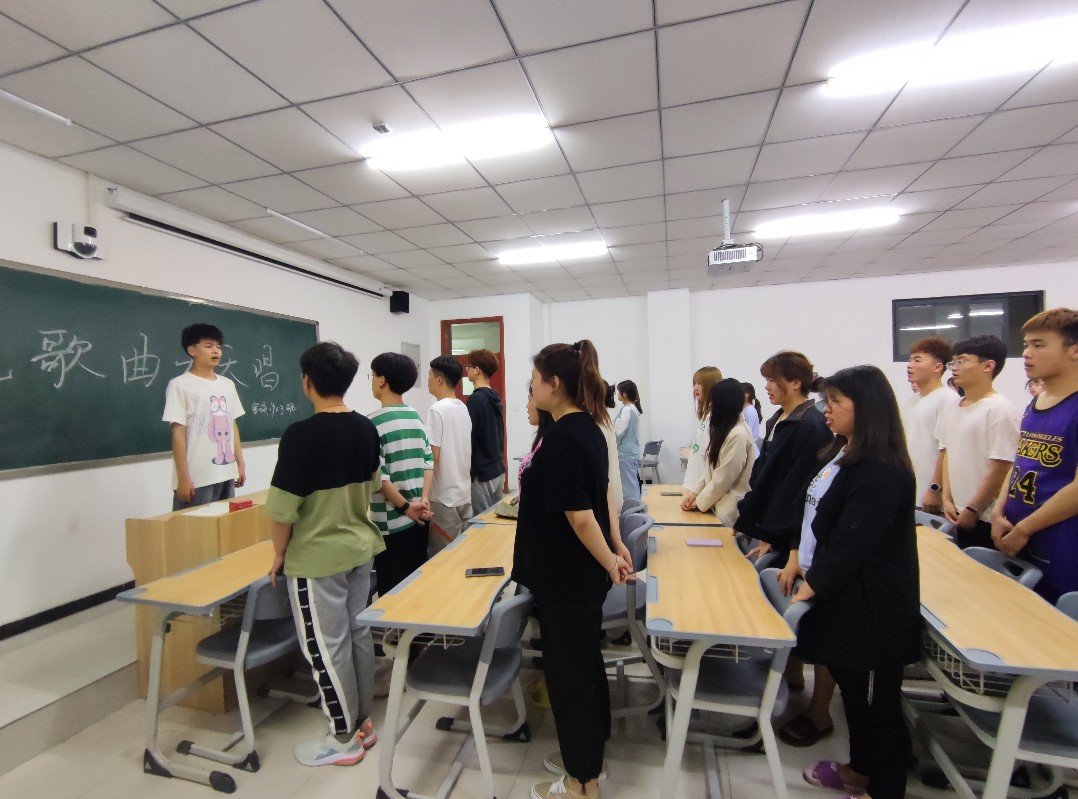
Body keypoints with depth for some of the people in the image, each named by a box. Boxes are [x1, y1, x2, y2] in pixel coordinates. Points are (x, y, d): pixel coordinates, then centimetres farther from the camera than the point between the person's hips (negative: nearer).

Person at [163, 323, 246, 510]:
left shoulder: (227, 384, 11)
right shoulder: (180, 385, -6)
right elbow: (178, 433, -9)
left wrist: (240, 463, 12)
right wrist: (183, 478, -12)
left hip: (226, 474, 6)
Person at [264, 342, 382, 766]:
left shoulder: (301, 435, -21)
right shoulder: (366, 428, -1)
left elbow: (283, 507, -18)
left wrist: (279, 552, -1)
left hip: (317, 557, -7)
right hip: (361, 546, 7)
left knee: (326, 646, 10)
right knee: (358, 633, 19)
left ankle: (344, 739, 26)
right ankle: (363, 722, 35)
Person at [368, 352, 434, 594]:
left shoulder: (375, 422, -13)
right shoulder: (416, 417, 6)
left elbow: (378, 475, -17)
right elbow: (429, 461, 5)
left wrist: (405, 507, -11)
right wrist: (424, 499, 0)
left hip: (391, 522, -6)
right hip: (419, 517, 6)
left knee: (393, 591, 6)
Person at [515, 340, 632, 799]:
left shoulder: (561, 439, -25)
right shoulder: (588, 427, 4)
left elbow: (580, 516, -26)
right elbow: (599, 491, 12)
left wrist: (610, 561, -13)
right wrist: (614, 546, 19)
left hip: (566, 579, -9)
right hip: (582, 573, 9)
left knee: (568, 669, 10)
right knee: (584, 660, 26)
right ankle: (594, 736, 48)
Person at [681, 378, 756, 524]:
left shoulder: (738, 435, -21)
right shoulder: (722, 430, 8)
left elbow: (723, 479, -20)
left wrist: (700, 502, -10)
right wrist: (694, 493, 2)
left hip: (730, 509, -8)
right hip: (715, 504, 8)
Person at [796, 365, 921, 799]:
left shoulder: (881, 470, -23)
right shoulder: (841, 454, 7)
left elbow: (853, 542, -25)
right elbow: (817, 517, 14)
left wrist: (813, 585, -18)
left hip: (870, 605, -9)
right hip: (841, 596, 9)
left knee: (876, 698, 9)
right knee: (851, 685, 23)